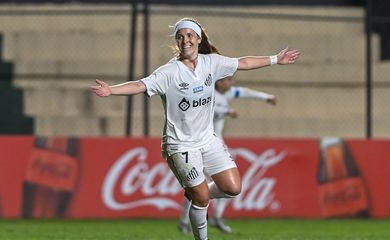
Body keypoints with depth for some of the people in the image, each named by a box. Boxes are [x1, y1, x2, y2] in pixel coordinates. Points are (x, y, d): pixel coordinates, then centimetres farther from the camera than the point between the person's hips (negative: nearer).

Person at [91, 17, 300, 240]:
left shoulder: (211, 63, -1)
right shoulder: (170, 72, -16)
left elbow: (243, 63, 12)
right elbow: (141, 85, -28)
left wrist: (276, 59, 19)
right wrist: (111, 90, -45)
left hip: (208, 140, 5)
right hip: (181, 145, -5)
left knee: (233, 188, -2)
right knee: (202, 198, -4)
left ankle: (196, 196, 26)